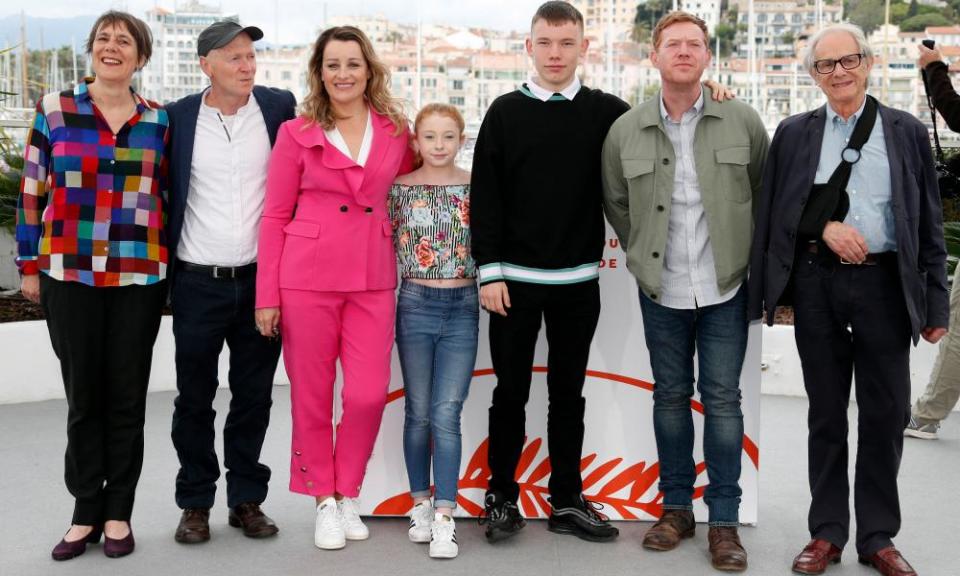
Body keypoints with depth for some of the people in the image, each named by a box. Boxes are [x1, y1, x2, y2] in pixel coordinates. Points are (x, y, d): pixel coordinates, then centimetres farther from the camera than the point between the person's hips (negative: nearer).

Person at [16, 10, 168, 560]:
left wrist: (170, 270, 7)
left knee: (127, 397, 6)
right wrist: (29, 265, 3)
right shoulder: (54, 109, 2)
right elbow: (32, 192, 5)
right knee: (83, 397, 6)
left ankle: (119, 513, 18)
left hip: (138, 277, 1)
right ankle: (86, 513, 18)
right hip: (70, 275, 0)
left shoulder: (159, 120, 5)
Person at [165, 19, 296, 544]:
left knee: (254, 397, 10)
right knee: (194, 399, 9)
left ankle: (247, 499, 23)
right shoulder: (178, 117, -2)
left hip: (261, 279, 1)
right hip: (198, 284, 0)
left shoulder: (280, 107, -1)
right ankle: (195, 504, 22)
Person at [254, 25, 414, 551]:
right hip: (308, 277, -1)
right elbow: (275, 217, 1)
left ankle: (347, 494, 20)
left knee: (369, 395, -3)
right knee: (312, 397, 5)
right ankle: (325, 500, 23)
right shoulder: (297, 133, 1)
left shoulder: (395, 131, 6)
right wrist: (267, 296, -3)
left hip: (373, 279, 2)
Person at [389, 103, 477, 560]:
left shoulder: (476, 188, 2)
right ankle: (421, 504, 23)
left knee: (447, 415, -4)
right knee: (418, 413, 9)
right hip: (415, 304, 1)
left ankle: (444, 518, -1)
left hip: (462, 308, 0)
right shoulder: (400, 188, 1)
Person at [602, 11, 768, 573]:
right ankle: (677, 506, 25)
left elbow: (766, 194, 6)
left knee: (723, 399, 3)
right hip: (661, 292, 1)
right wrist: (645, 255, 9)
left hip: (726, 288, -1)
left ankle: (725, 519, 13)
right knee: (671, 396, 11)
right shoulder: (625, 131, -2)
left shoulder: (745, 122, -4)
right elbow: (616, 204, 11)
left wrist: (746, 254, 7)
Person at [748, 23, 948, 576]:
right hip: (816, 285, 1)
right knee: (826, 412, 9)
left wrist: (936, 303, 1)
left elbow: (930, 223, 4)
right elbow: (775, 211, 5)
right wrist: (826, 226, -13)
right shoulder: (794, 132, 7)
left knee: (886, 414, 5)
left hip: (884, 285, 0)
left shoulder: (908, 132, 5)